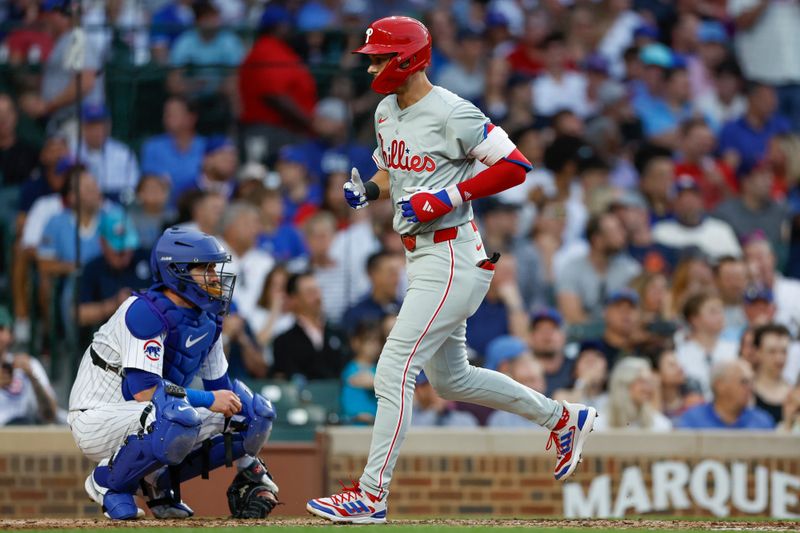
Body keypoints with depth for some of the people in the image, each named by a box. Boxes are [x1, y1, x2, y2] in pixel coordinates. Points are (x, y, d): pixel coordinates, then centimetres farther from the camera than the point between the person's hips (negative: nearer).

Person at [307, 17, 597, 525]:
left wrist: (448, 197, -21)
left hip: (453, 258, -10)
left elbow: (514, 166, -17)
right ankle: (563, 418, 34)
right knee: (450, 378, 20)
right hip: (422, 255, 10)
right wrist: (368, 190, 4)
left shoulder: (451, 113, -17)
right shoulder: (387, 112, 10)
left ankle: (372, 495, -10)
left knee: (394, 372, -13)